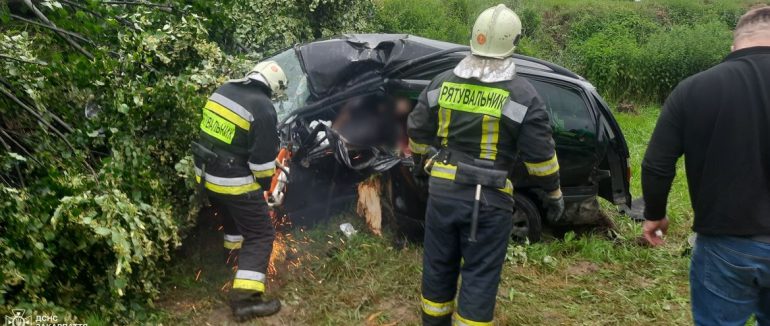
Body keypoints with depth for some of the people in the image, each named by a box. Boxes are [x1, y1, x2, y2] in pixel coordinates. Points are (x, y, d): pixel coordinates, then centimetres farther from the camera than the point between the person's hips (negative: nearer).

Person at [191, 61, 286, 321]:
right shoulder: (263, 108, -18)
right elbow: (264, 157, -15)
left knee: (235, 212, 35)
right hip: (233, 182, -8)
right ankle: (244, 299, -6)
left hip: (206, 175, 8)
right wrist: (266, 184, 3)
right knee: (261, 235, 0)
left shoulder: (223, 90, 3)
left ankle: (233, 246, 60)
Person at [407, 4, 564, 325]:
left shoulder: (442, 82, 0)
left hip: (442, 190, 4)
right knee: (480, 275, 8)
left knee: (438, 264, 19)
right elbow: (540, 155, -8)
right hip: (489, 199, -4)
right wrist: (554, 192, 7)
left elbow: (417, 131, 10)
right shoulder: (522, 95, -11)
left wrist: (419, 157, 30)